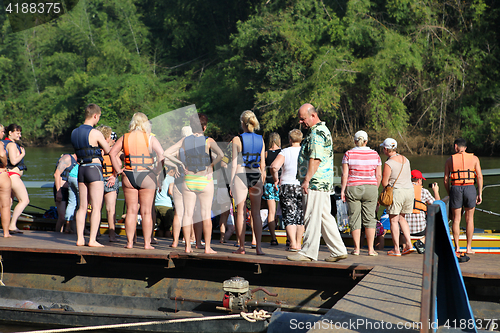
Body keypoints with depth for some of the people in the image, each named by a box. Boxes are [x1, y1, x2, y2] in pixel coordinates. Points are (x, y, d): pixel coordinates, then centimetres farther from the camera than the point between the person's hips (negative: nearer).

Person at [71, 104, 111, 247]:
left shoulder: (74, 132, 9)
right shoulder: (95, 133, -12)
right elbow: (108, 150, -2)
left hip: (81, 169, 7)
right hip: (94, 168, -7)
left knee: (82, 206, 10)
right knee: (96, 207, -4)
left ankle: (80, 238, 8)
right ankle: (92, 239, -9)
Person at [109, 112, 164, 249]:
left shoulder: (125, 138, 5)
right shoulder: (150, 138, -4)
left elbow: (112, 152, 3)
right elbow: (162, 154, -14)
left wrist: (118, 169, 5)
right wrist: (157, 171, -7)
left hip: (128, 177, 2)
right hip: (147, 177, -2)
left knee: (131, 211, 7)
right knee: (146, 212, 2)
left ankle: (130, 242, 7)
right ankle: (147, 243, 3)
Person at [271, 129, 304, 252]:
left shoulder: (285, 152, -5)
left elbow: (274, 166, -18)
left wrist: (276, 179, -3)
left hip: (287, 187, -2)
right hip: (303, 186, 3)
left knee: (289, 216, 0)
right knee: (301, 216, 12)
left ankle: (293, 243, -11)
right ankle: (299, 243, 16)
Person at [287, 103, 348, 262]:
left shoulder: (317, 133, -14)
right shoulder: (322, 130, 21)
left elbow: (315, 159, -22)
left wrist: (306, 180, -23)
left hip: (315, 183, -11)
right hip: (324, 183, 11)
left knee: (312, 218, -7)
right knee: (325, 217, 11)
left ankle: (308, 252, -4)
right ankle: (338, 250, 11)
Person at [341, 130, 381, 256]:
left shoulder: (348, 154, -3)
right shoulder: (374, 154, 3)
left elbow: (345, 174, -7)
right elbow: (378, 175, 3)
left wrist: (343, 190, -2)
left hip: (352, 189, -1)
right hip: (370, 188, 1)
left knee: (354, 218, 4)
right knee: (369, 218, 5)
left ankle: (356, 248, 3)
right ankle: (370, 249, 2)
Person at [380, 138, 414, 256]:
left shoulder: (389, 163, -13)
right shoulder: (405, 160, 9)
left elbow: (384, 182, -11)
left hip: (396, 192, -7)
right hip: (409, 190, 7)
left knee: (393, 220, 1)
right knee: (401, 218, 19)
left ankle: (396, 249, -1)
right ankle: (408, 244, 9)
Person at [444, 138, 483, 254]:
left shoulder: (449, 160, 5)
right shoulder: (474, 158, 5)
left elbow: (446, 180, 3)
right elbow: (479, 177, 1)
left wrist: (450, 194, 12)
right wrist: (479, 194, 4)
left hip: (455, 188, 0)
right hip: (470, 188, 0)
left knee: (456, 219, 7)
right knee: (469, 219, 8)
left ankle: (457, 247, 6)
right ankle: (468, 248, 9)